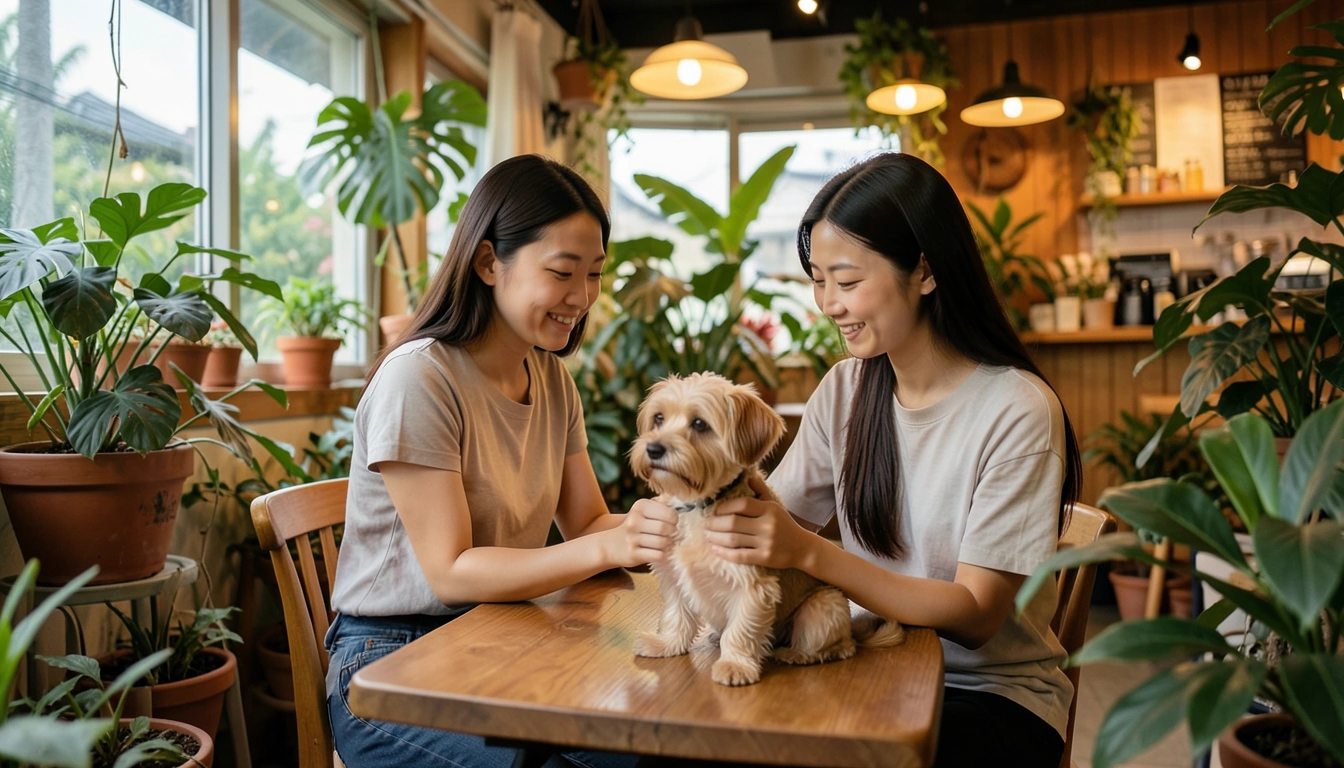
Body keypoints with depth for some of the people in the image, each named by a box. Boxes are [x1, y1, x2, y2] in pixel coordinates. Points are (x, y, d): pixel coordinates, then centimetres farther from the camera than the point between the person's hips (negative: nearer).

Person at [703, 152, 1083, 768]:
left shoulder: (1017, 412, -17)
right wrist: (721, 501, -26)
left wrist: (809, 553, -30)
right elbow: (778, 522, -3)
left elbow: (975, 616, -19)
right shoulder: (844, 390, 1)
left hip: (993, 693, -4)